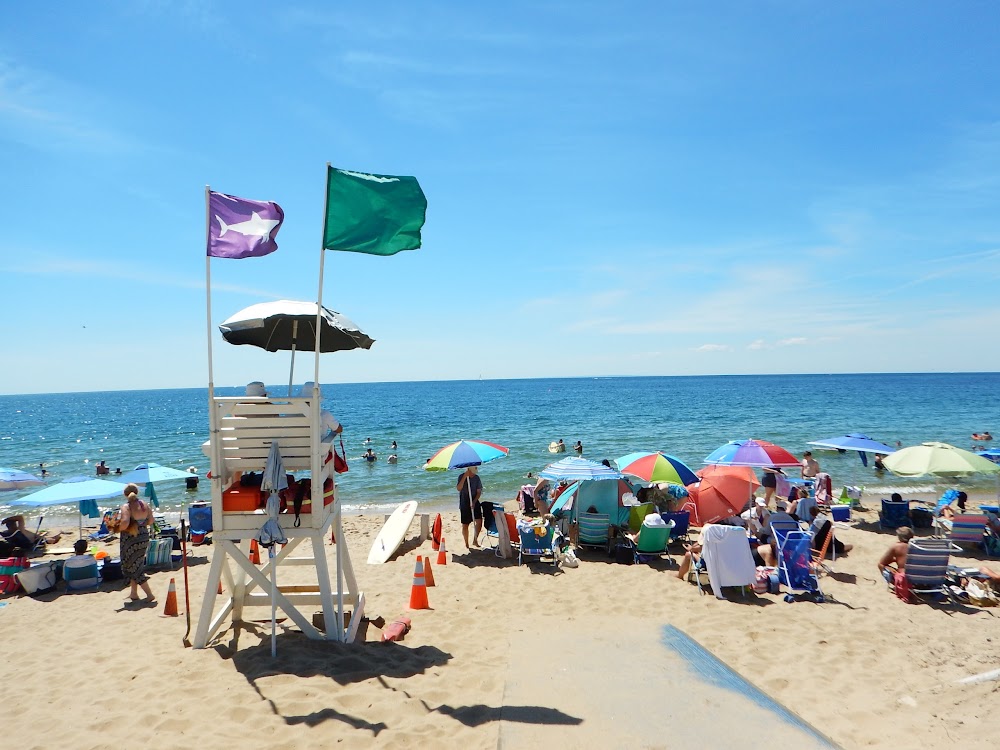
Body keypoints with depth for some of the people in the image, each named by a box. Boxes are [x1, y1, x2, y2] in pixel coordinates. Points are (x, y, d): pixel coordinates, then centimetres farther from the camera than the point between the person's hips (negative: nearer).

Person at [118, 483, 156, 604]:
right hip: (144, 537, 6)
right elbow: (150, 521, 5)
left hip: (130, 540, -6)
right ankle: (134, 593, 26)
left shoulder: (126, 507, -16)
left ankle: (149, 595, -3)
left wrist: (118, 529, -9)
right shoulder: (144, 505, 2)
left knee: (134, 568, 2)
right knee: (136, 566, 20)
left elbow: (125, 523, -28)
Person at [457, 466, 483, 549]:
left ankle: (475, 540, 11)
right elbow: (459, 488, -23)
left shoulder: (476, 478, 0)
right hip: (464, 504, -3)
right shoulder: (461, 476, -8)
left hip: (474, 503, 3)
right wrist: (465, 477, -28)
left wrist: (474, 502, -14)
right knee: (465, 525, 3)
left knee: (479, 521, -7)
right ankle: (466, 544, 16)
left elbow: (479, 492, 0)